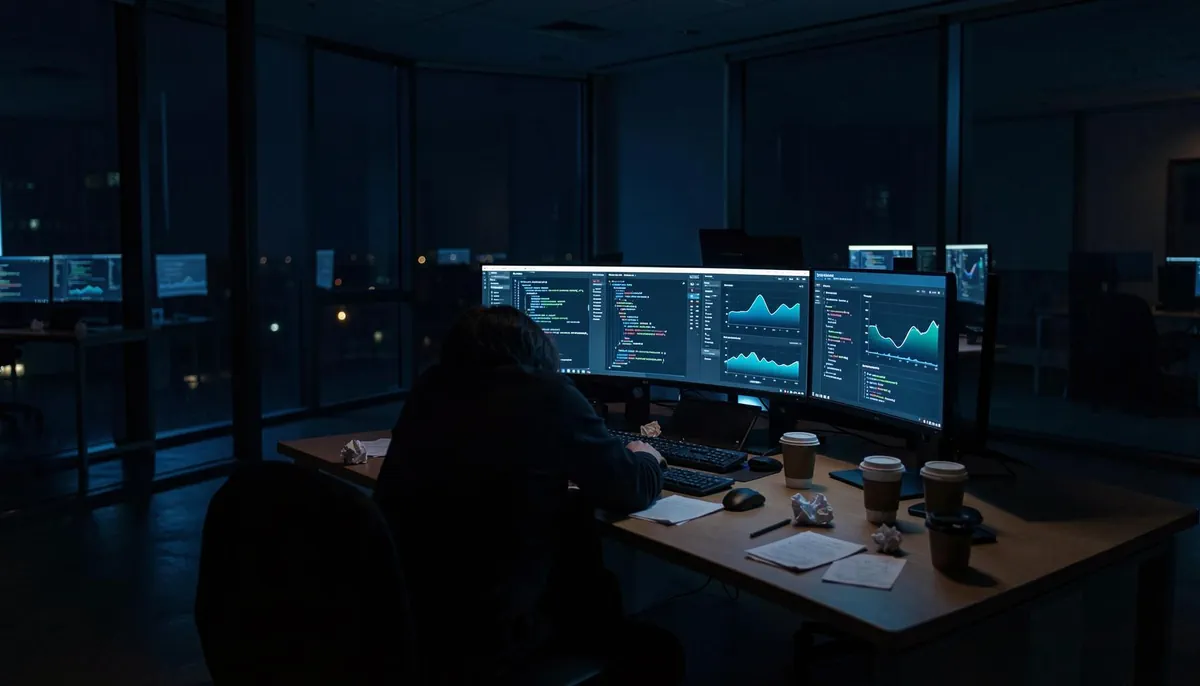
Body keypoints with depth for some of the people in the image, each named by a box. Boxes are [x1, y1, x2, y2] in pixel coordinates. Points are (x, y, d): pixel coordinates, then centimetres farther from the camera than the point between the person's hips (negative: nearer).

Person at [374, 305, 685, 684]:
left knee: (598, 588, 24)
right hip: (482, 641, -7)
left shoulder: (429, 388, 6)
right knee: (657, 651, 13)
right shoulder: (548, 394, -11)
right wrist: (647, 459, 21)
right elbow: (632, 491, 1)